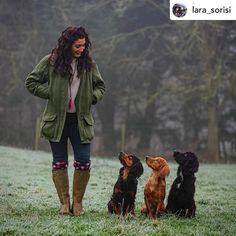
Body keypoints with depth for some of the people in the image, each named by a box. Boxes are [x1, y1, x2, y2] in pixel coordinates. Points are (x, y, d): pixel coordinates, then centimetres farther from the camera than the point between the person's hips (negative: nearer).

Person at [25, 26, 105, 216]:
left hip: (81, 120, 2)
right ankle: (64, 202, 13)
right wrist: (50, 94, -7)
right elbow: (31, 82, 2)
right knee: (59, 163, 4)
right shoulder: (50, 62, -3)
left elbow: (100, 86, 17)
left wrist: (92, 97, -3)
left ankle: (78, 202, 10)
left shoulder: (89, 64, 5)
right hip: (57, 120, -1)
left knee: (84, 163, -4)